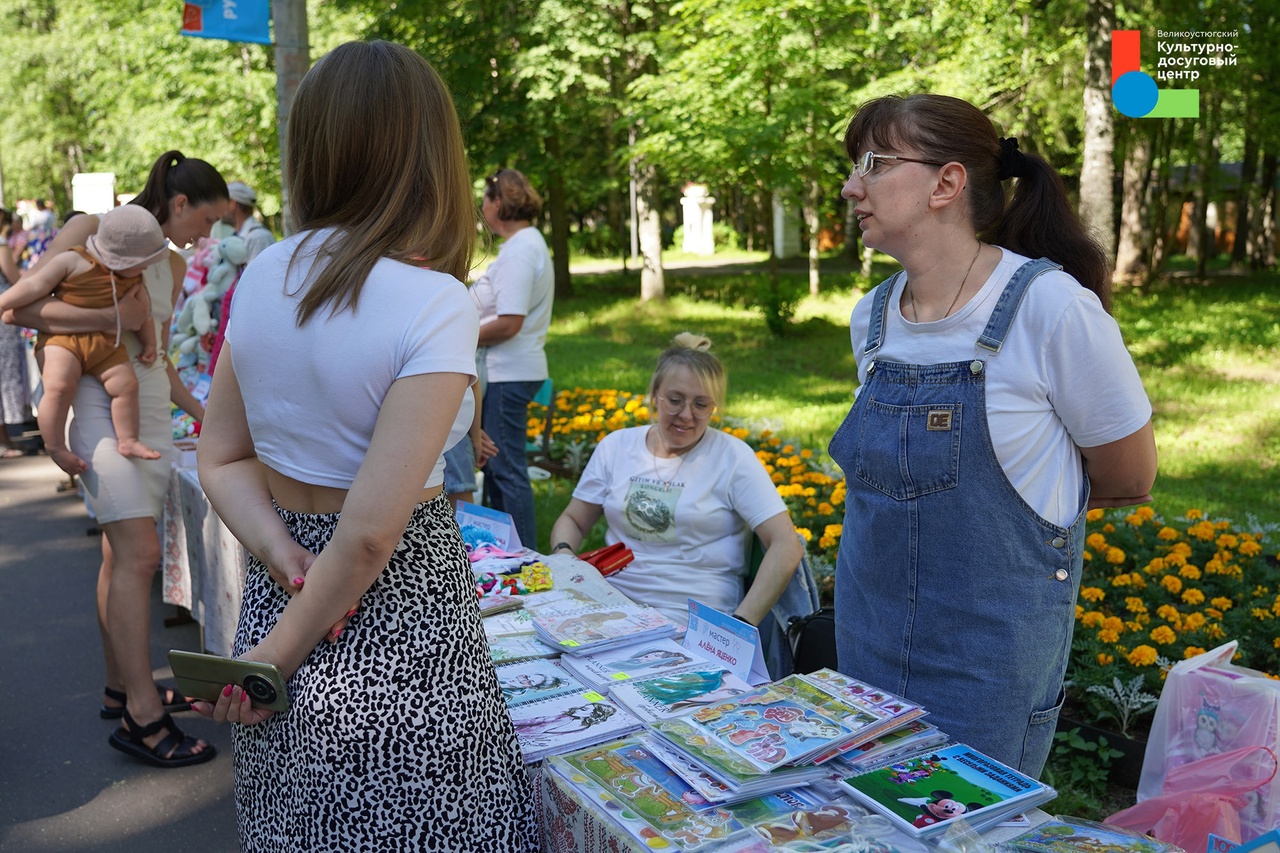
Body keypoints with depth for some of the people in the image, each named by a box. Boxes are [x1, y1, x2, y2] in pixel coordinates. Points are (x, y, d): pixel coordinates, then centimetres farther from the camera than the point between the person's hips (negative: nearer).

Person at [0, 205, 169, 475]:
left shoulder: (133, 280, 9)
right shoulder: (73, 261, -8)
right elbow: (35, 286, -7)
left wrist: (149, 343, 15)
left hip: (106, 343, 5)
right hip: (62, 336, -5)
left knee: (127, 383, -6)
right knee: (59, 386, -23)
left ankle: (127, 440, 7)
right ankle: (55, 446, -10)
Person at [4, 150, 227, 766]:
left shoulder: (172, 268, 17)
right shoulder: (92, 232, -5)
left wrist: (199, 409, 19)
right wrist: (113, 315, -19)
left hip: (151, 411, 7)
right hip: (102, 404, -7)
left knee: (122, 554, 11)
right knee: (139, 554, -13)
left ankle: (121, 687, 20)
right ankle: (142, 716, -10)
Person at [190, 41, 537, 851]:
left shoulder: (265, 275, -1)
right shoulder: (435, 305, -20)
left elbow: (223, 462, 5)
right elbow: (373, 531, -22)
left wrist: (287, 560, -7)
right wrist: (279, 655, -12)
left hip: (280, 593, 6)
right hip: (400, 612, -6)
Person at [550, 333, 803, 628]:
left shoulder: (732, 457, -3)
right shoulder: (617, 445, 10)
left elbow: (786, 547, -8)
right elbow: (573, 520, 18)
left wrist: (741, 627, -18)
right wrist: (562, 554, -5)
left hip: (691, 625, -4)